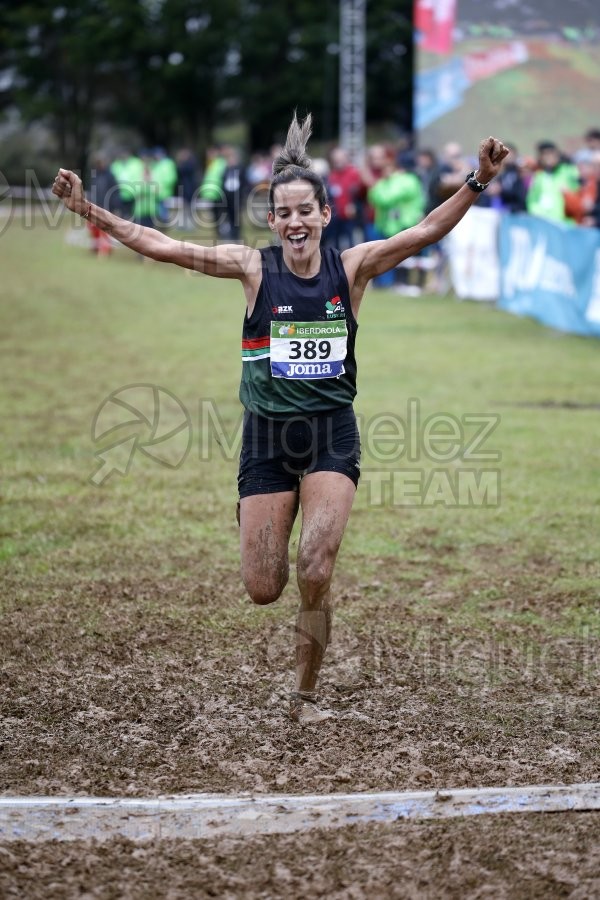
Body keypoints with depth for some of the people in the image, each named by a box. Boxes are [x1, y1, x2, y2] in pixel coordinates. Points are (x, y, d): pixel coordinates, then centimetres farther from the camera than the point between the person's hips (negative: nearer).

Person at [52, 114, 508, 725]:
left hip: (331, 436, 0)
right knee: (263, 590, 0)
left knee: (315, 576, -12)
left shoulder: (352, 267, -2)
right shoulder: (254, 268, -3)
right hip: (267, 438, 0)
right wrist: (89, 211, -14)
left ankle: (306, 695, 8)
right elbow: (161, 246, -7)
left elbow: (428, 231, -9)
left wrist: (477, 182, -22)